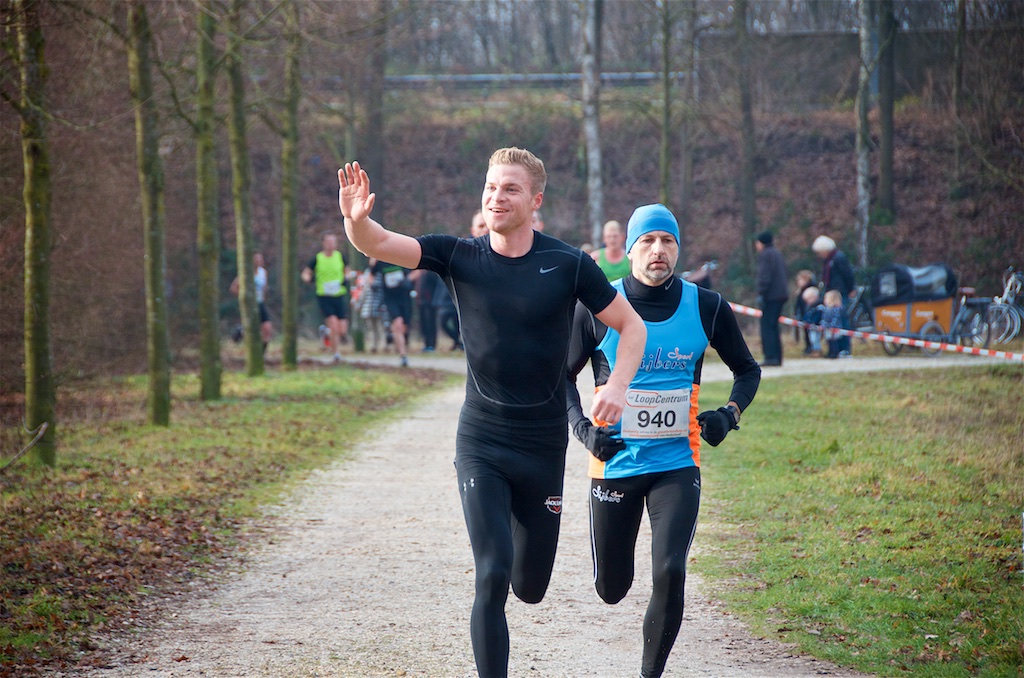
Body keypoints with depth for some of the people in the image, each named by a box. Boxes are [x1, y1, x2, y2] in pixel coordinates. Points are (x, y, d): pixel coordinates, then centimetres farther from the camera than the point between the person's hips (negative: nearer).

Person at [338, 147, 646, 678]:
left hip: (544, 446, 1)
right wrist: (357, 220, -38)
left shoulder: (568, 264, -5)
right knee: (492, 579, -14)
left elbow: (631, 325, 3)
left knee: (530, 588, 13)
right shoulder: (459, 257, -3)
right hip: (481, 444, -1)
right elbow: (378, 244, -14)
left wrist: (617, 386, -15)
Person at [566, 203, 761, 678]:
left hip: (677, 465, 0)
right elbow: (563, 374, 8)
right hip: (614, 463, 0)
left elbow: (747, 370, 14)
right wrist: (583, 428, -7)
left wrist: (729, 415, -5)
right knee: (611, 589, 9)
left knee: (669, 575, -18)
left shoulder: (706, 308, -1)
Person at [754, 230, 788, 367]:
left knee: (767, 326, -8)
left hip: (771, 295, -9)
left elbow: (764, 276, -17)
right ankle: (777, 358, 12)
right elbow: (784, 274, 22)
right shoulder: (777, 253, 19)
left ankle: (770, 357, -15)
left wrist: (761, 294, -17)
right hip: (781, 294, 9)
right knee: (774, 326, 13)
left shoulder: (765, 254, -8)